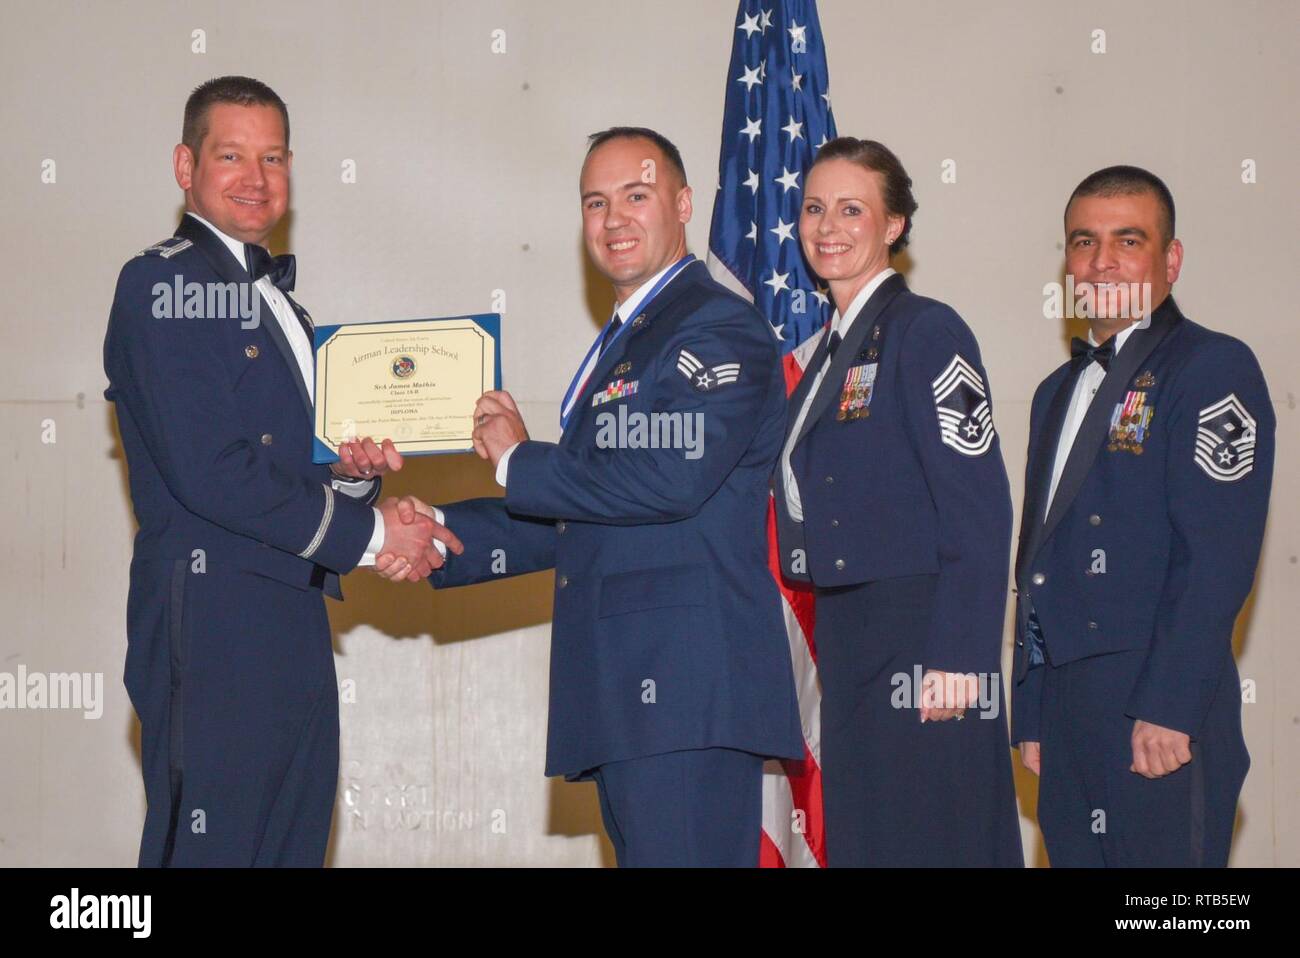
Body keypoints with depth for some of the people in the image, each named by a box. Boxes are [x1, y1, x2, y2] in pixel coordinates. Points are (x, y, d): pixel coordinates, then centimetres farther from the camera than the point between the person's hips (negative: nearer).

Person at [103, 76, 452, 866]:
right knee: (213, 847, -7)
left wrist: (354, 472, -1)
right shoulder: (163, 283, -6)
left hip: (293, 626, 9)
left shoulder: (275, 299, 22)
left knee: (295, 842, 9)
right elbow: (207, 468, -16)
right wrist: (368, 532, -11)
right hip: (214, 629, -9)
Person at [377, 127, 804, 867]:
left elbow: (671, 479, -21)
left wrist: (518, 460, -9)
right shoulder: (621, 345, 24)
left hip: (689, 690, -9)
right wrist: (441, 536, 11)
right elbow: (575, 519, 23)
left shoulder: (721, 330, -6)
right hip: (627, 693, 9)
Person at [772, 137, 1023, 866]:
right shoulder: (835, 347, 16)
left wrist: (956, 659, -21)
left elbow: (981, 510, -16)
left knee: (925, 841, -5)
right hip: (850, 643, 8)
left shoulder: (926, 332, -9)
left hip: (921, 639, -8)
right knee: (860, 841, 11)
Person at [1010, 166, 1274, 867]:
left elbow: (1218, 556, -14)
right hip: (1064, 705, 7)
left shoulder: (1211, 368, -5)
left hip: (1161, 721, -7)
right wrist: (1030, 716, 14)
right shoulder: (1060, 391, 20)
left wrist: (1166, 709, -20)